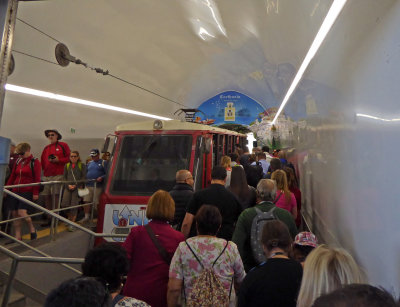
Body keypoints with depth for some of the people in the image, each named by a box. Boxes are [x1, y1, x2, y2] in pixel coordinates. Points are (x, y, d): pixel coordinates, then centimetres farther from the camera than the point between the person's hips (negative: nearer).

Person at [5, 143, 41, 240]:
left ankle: (32, 230, 10)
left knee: (22, 212, -15)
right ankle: (17, 237, 16)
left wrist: (35, 193, -12)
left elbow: (37, 179, -7)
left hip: (27, 191, -6)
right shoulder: (18, 162, 13)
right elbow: (12, 177, 17)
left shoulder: (35, 162, -3)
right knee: (14, 214, 6)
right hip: (15, 191, 6)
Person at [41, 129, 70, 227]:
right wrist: (44, 168, 7)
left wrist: (59, 160, -12)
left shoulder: (63, 145, 6)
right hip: (46, 175, 6)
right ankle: (49, 219, 16)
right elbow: (42, 161, 22)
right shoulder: (46, 148, 20)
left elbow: (69, 158, 0)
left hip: (58, 175, -6)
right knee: (47, 197, 6)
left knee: (56, 195, -7)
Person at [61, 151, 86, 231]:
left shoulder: (82, 165, 3)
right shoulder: (67, 165, 12)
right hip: (68, 187, 3)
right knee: (64, 204, -6)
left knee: (74, 205, -5)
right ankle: (70, 217, 24)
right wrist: (68, 185, -6)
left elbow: (84, 177, -2)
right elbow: (64, 177, 10)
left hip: (77, 187, -3)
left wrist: (75, 185, -11)